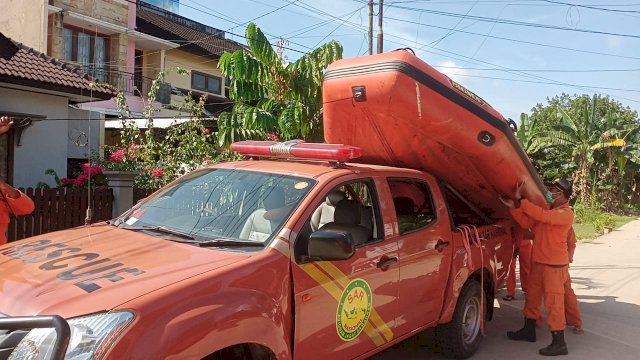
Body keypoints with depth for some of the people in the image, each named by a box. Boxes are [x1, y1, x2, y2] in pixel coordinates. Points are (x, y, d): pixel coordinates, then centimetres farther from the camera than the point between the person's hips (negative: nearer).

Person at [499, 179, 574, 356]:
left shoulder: (566, 213, -13)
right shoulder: (547, 209, 13)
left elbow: (543, 216, -29)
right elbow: (527, 223, 4)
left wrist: (521, 201, -30)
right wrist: (514, 207, -10)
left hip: (554, 264, -9)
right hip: (538, 261, 9)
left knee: (553, 301, -7)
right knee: (532, 297, 17)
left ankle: (559, 343, -1)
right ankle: (529, 331, 30)